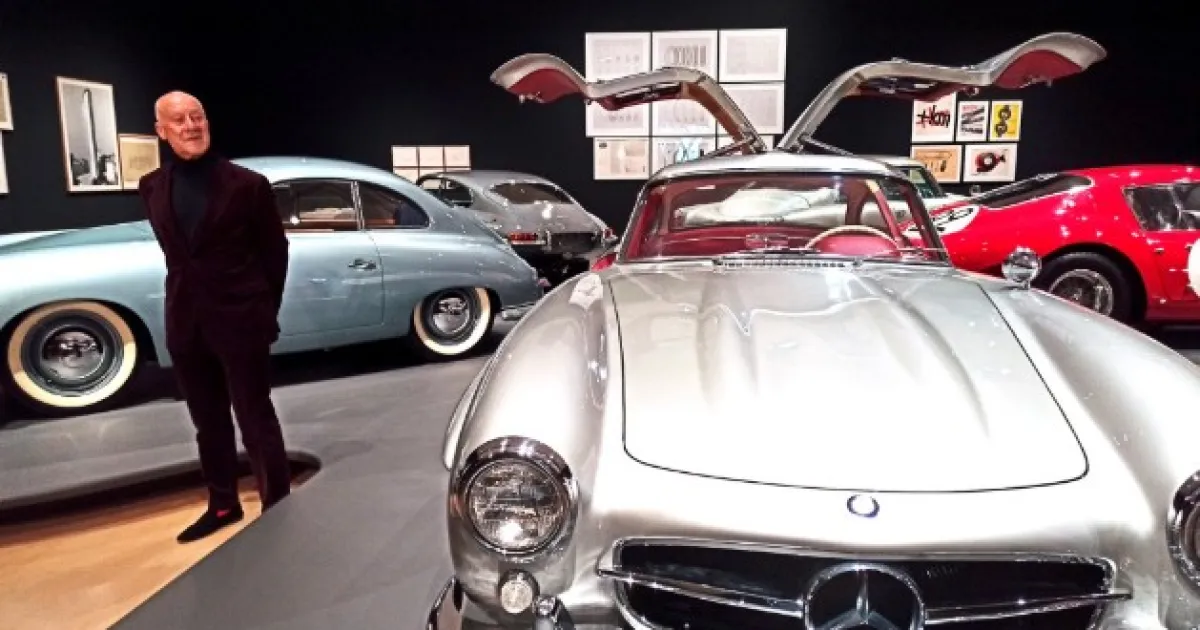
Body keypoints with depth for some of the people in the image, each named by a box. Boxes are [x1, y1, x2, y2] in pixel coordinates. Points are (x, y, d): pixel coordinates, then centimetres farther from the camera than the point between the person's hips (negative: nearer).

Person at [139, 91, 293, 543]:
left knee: (256, 420, 3)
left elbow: (276, 251, -2)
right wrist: (188, 300, 14)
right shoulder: (151, 187, 5)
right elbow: (175, 252, 15)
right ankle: (223, 504, 32)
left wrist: (263, 311, 1)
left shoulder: (247, 184, -9)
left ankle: (277, 508, 15)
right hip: (185, 323, 5)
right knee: (208, 422, 16)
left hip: (240, 320, -5)